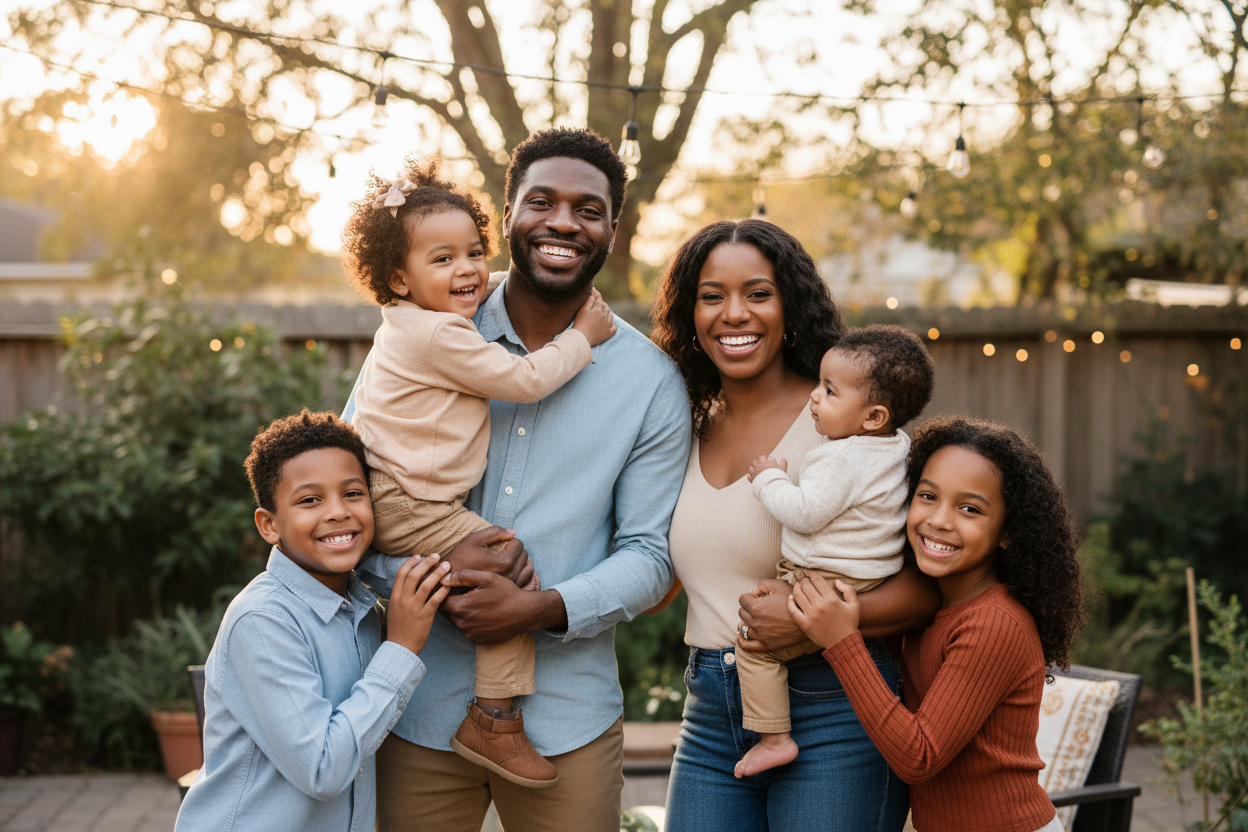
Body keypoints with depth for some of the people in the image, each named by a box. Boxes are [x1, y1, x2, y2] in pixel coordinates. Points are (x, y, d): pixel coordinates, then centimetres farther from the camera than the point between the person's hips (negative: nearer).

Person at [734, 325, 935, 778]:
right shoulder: (899, 447, 8)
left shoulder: (841, 459, -22)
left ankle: (773, 738, -7)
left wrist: (769, 478, -10)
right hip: (875, 583, 10)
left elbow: (804, 513, -24)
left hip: (833, 587, -10)